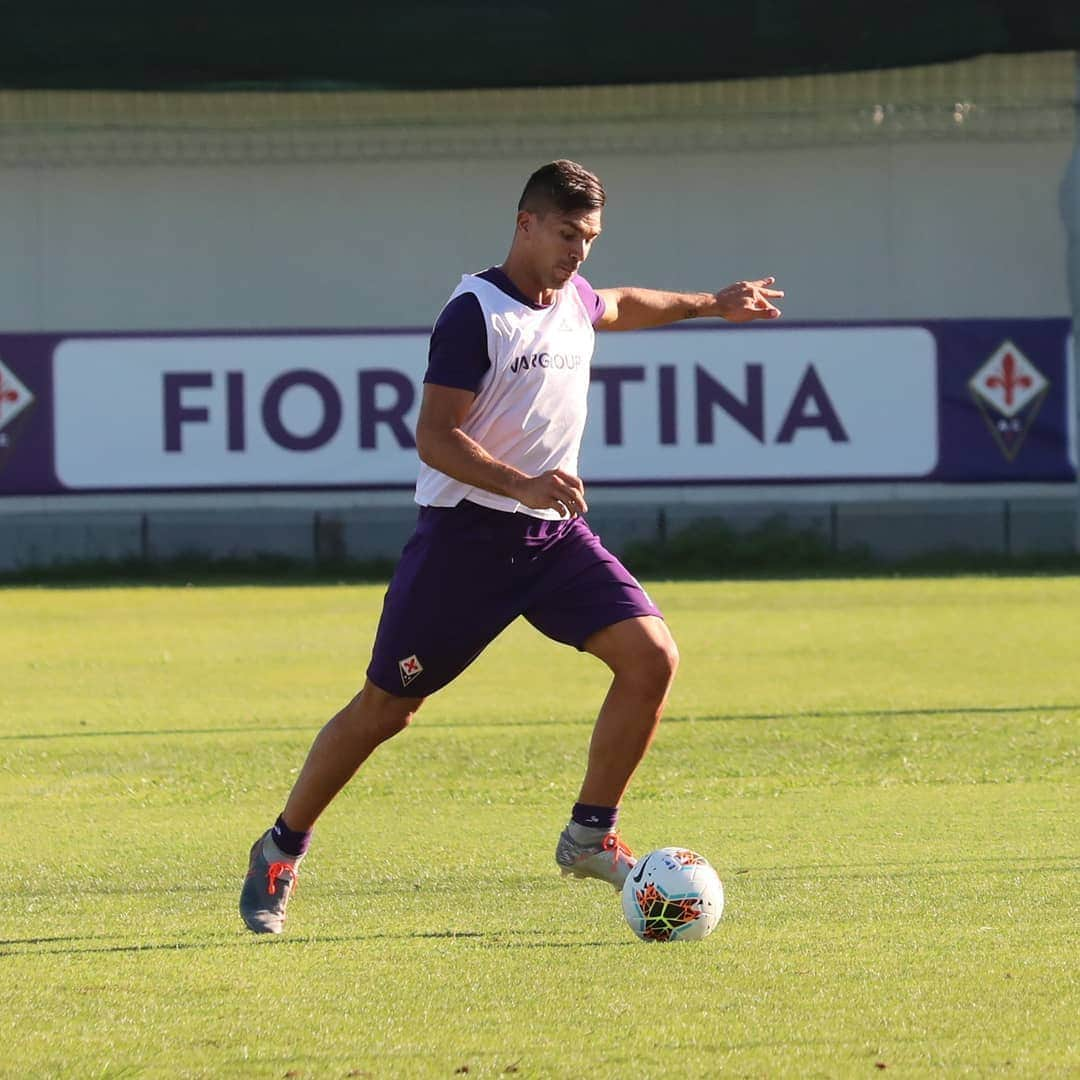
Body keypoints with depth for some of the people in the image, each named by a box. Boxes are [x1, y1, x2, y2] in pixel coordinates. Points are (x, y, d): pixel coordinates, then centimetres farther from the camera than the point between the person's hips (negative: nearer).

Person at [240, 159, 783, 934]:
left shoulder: (573, 299, 9)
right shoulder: (475, 313, -15)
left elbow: (614, 308, 36)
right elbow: (435, 438, -21)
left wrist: (708, 304, 39)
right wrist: (523, 485, -33)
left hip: (557, 535, 6)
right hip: (467, 534, -6)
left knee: (652, 657, -13)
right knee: (385, 708, 1)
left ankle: (590, 835, -1)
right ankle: (282, 850, 19)